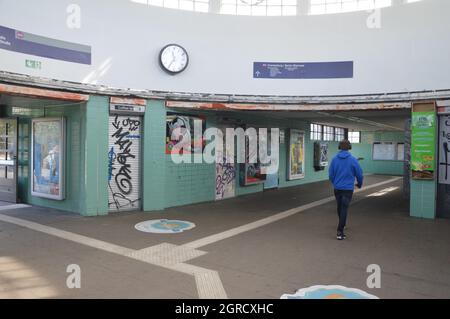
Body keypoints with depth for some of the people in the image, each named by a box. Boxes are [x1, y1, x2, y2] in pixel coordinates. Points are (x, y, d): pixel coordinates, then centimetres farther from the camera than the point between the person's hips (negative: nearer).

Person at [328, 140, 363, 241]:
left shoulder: (334, 159, -2)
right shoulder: (353, 160, -9)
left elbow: (331, 174, 3)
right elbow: (359, 174, -3)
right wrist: (359, 184, 18)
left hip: (337, 188, 3)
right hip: (348, 188, -3)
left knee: (340, 207, 21)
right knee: (344, 209, -2)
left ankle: (342, 225, 41)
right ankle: (340, 232, -8)